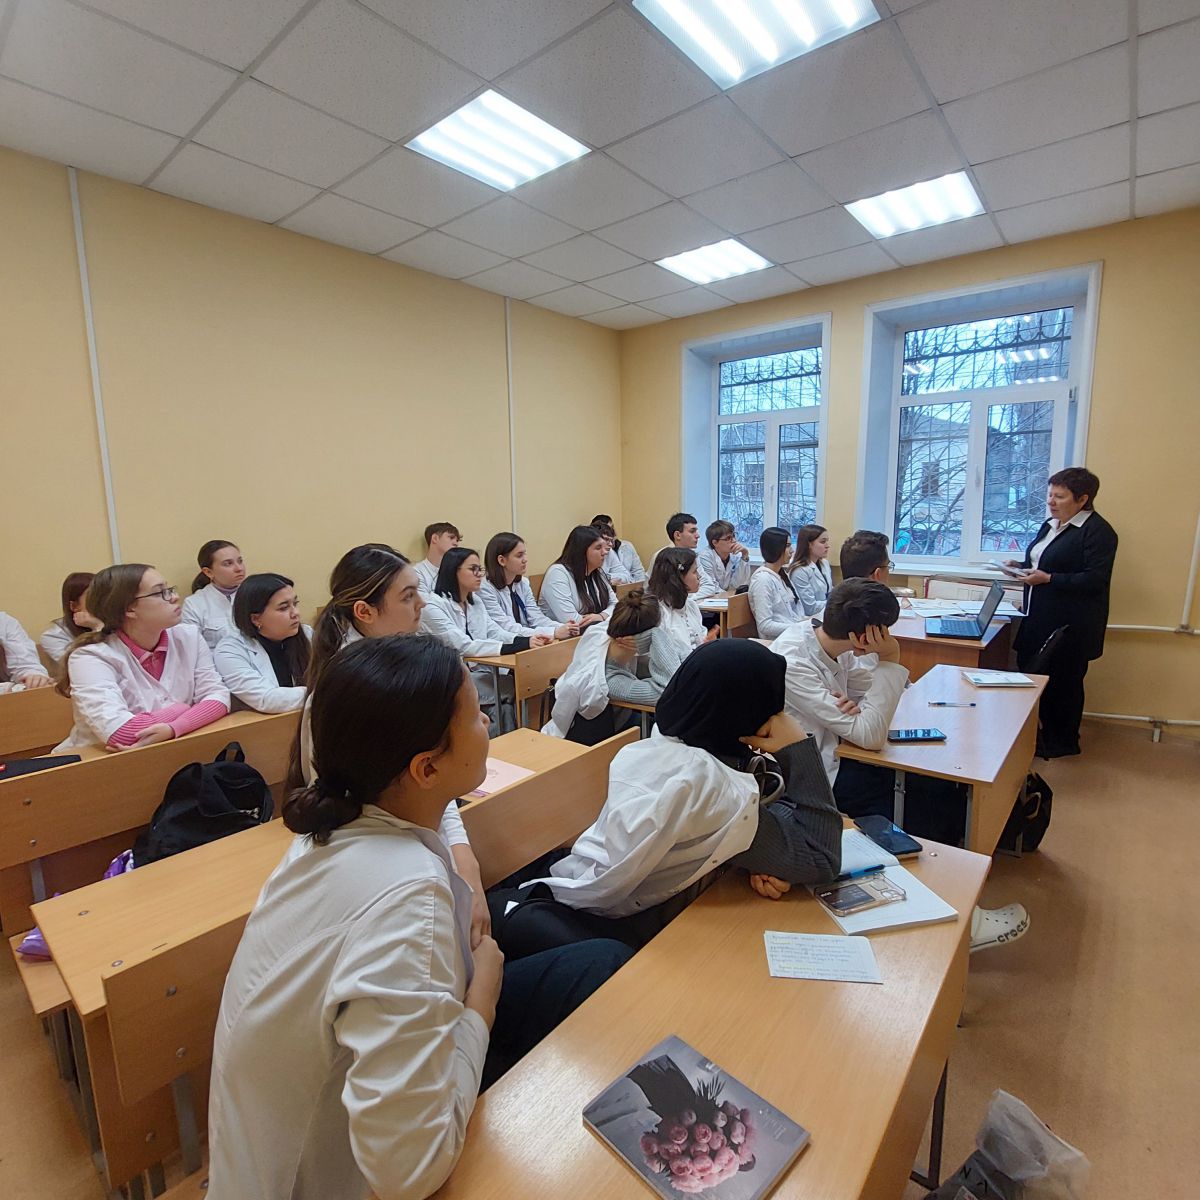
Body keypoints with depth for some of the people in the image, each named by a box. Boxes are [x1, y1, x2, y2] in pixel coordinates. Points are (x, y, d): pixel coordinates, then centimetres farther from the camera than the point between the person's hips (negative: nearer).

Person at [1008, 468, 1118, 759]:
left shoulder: (1098, 531, -13)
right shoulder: (1050, 525, 13)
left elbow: (1095, 580, -20)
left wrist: (1047, 579, -23)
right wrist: (1021, 567, 5)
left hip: (1070, 626, -8)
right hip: (1040, 620, 8)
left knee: (1063, 683, 4)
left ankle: (1063, 743, 22)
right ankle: (1044, 734, 28)